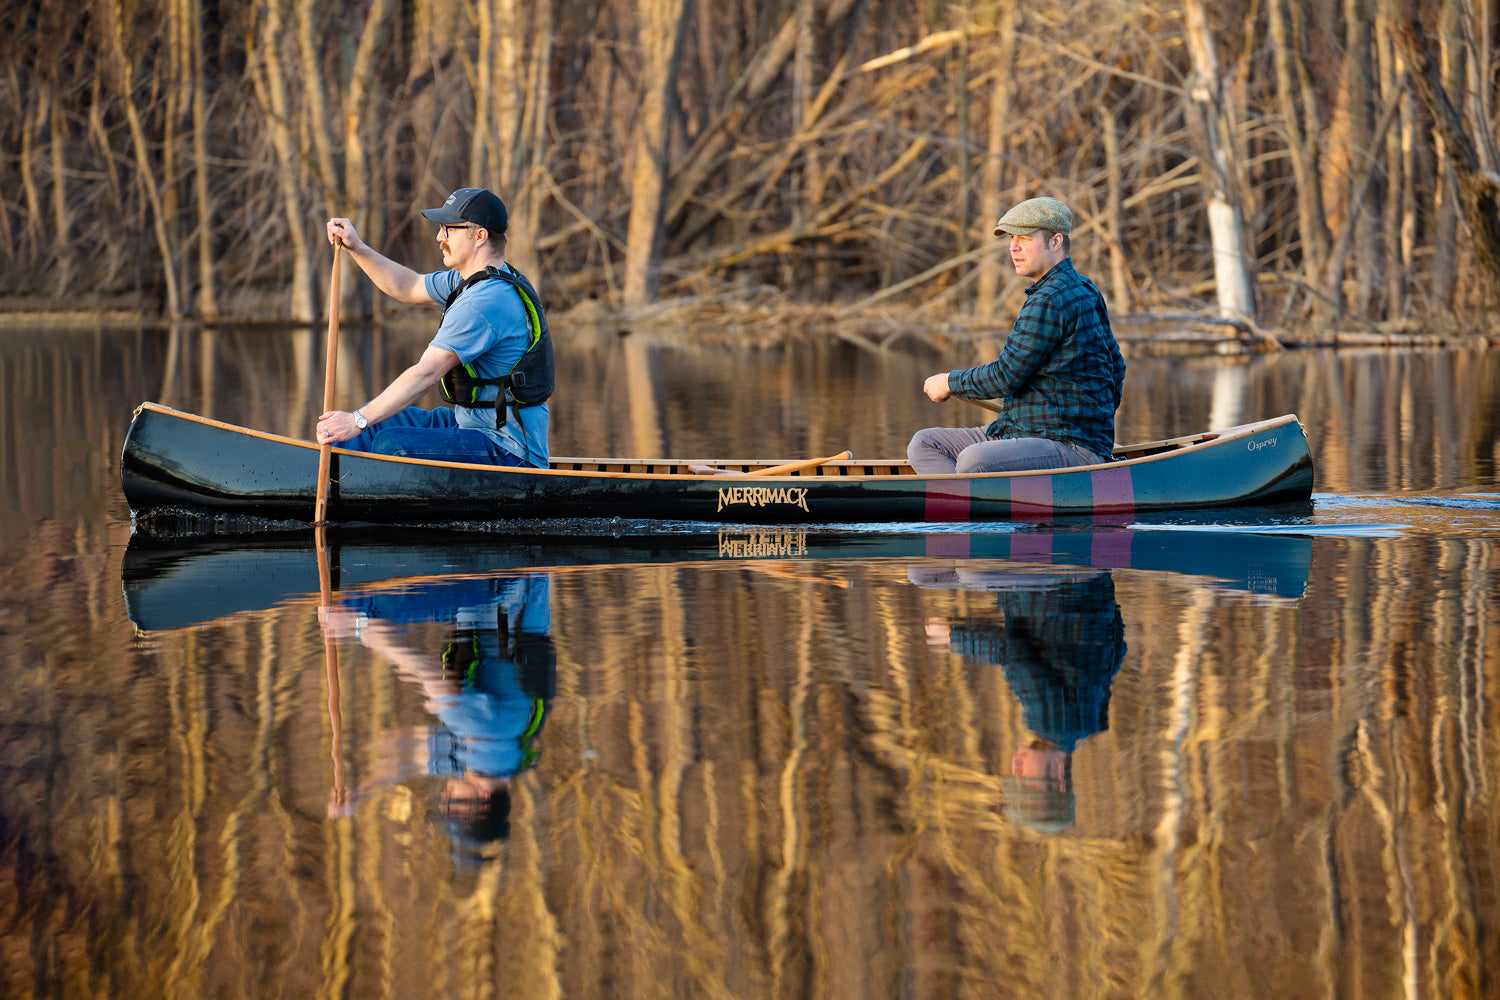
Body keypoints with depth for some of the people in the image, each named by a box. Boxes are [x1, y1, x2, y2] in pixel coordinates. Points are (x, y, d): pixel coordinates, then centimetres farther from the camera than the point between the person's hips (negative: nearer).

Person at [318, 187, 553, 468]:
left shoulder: (484, 303, -24)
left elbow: (426, 373, -27)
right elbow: (409, 287, 23)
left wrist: (358, 421, -26)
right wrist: (355, 247, 10)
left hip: (508, 452, -11)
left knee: (393, 445, -25)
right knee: (375, 421, 11)